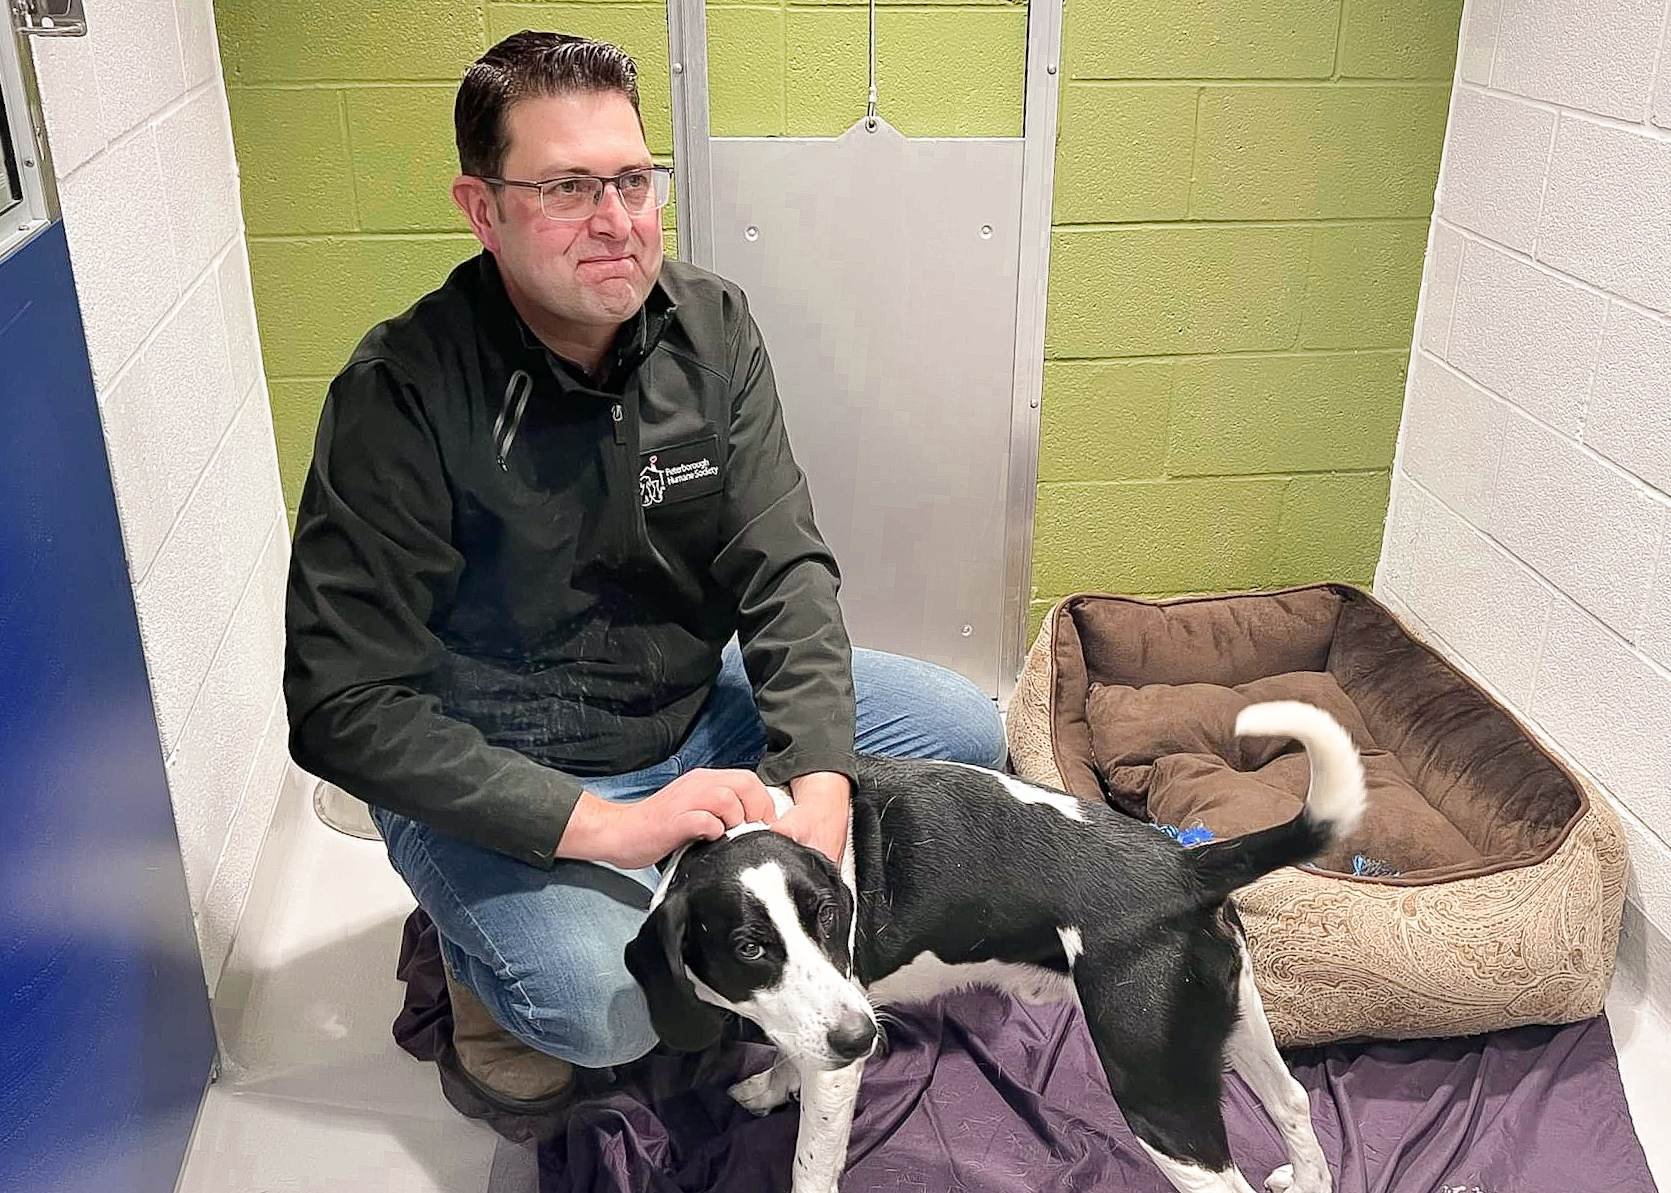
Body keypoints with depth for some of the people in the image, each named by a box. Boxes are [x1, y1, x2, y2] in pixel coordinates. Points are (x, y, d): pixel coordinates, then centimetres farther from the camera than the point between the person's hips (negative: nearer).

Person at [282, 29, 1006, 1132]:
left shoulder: (711, 327, -8)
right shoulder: (401, 395, -23)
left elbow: (785, 570, -10)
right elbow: (347, 709, -24)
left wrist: (819, 783, -26)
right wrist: (601, 825, -32)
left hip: (696, 704, 6)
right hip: (495, 774, -5)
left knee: (964, 731, -3)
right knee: (605, 1005, -31)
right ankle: (475, 958, 6)